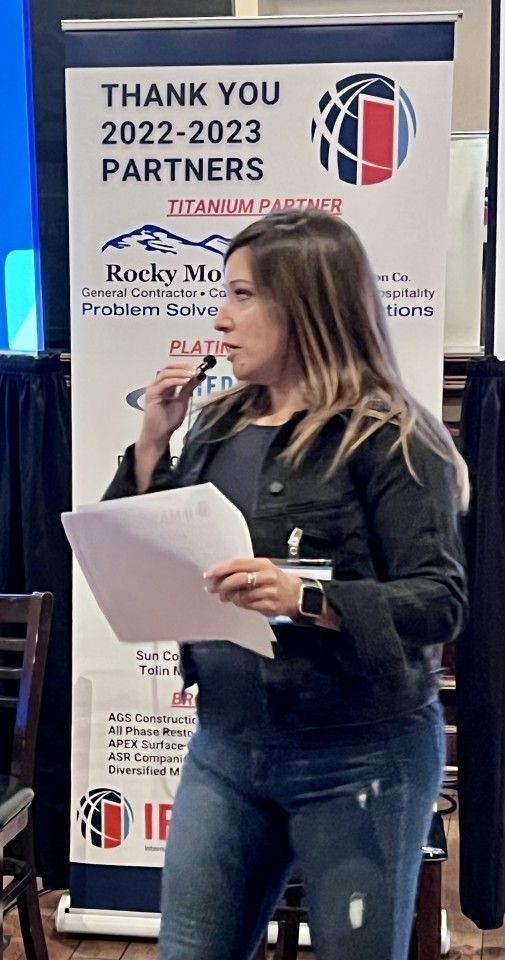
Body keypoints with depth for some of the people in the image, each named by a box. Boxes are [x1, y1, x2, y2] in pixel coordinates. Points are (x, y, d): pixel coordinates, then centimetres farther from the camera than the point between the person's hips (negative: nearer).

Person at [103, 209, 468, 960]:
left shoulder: (388, 438, -12)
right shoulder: (218, 426, 7)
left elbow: (441, 602, -18)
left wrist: (308, 600, -33)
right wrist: (153, 445, -3)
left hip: (359, 757, -6)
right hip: (225, 747, 6)